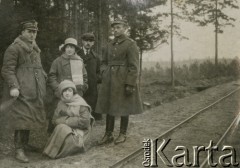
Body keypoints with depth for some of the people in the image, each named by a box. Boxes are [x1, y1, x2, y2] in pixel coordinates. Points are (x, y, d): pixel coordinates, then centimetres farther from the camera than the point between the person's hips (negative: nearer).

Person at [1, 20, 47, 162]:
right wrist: (13, 86, -24)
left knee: (30, 117, 14)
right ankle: (19, 149, -1)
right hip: (21, 92, -8)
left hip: (34, 92, 8)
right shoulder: (14, 48, -7)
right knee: (22, 119, -9)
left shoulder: (35, 49, 19)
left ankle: (25, 144, 28)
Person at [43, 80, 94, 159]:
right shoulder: (61, 104, 10)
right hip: (64, 130, 4)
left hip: (79, 132, -4)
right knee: (61, 127, -28)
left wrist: (67, 120, -13)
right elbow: (55, 120, 5)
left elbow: (85, 121, -15)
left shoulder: (81, 104, -6)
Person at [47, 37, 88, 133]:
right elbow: (51, 77, 2)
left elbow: (84, 76, 24)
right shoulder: (58, 61, 3)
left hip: (77, 94, 3)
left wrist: (83, 87, 12)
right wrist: (57, 89, -8)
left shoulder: (80, 61, 14)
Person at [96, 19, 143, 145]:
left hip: (123, 80, -6)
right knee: (109, 107, 8)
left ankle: (123, 134, 18)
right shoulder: (109, 45, 12)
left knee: (124, 107, 4)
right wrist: (104, 72, 1)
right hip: (109, 80, 6)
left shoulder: (130, 44, -7)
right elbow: (104, 62, 21)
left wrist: (130, 84, -17)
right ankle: (108, 135, 17)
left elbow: (134, 66, -12)